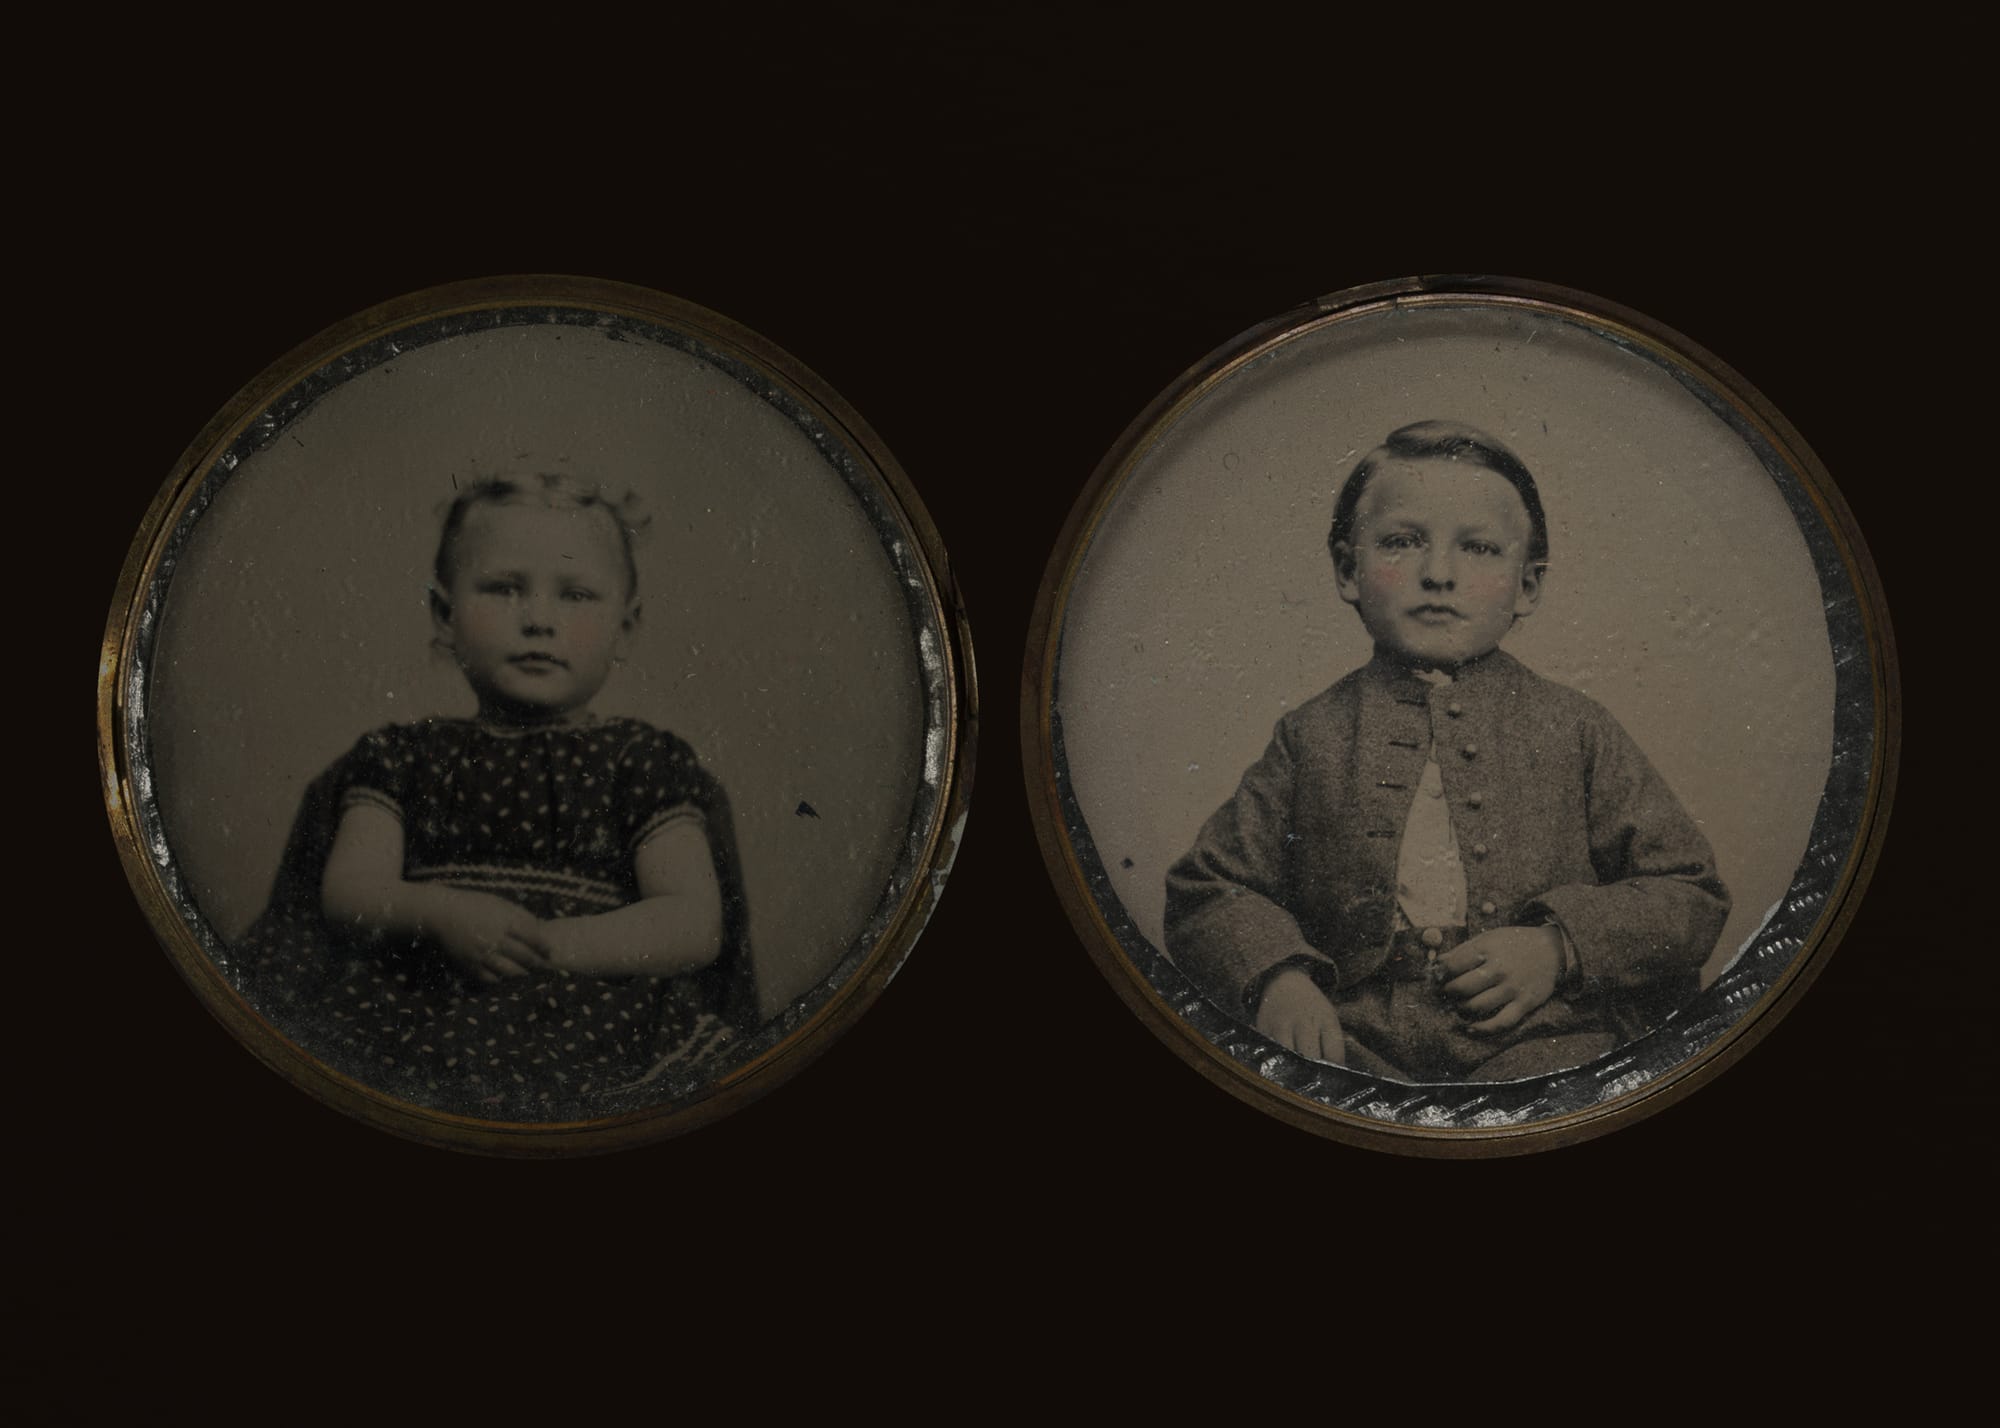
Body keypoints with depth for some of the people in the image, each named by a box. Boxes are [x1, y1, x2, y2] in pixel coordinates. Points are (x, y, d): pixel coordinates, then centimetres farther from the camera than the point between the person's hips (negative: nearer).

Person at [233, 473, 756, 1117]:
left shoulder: (643, 760, 17)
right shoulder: (404, 755, 23)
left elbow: (695, 925, 4)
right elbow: (347, 889, 9)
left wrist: (539, 946, -11)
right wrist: (439, 912, -16)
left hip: (593, 1004, -2)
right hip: (414, 1005, 3)